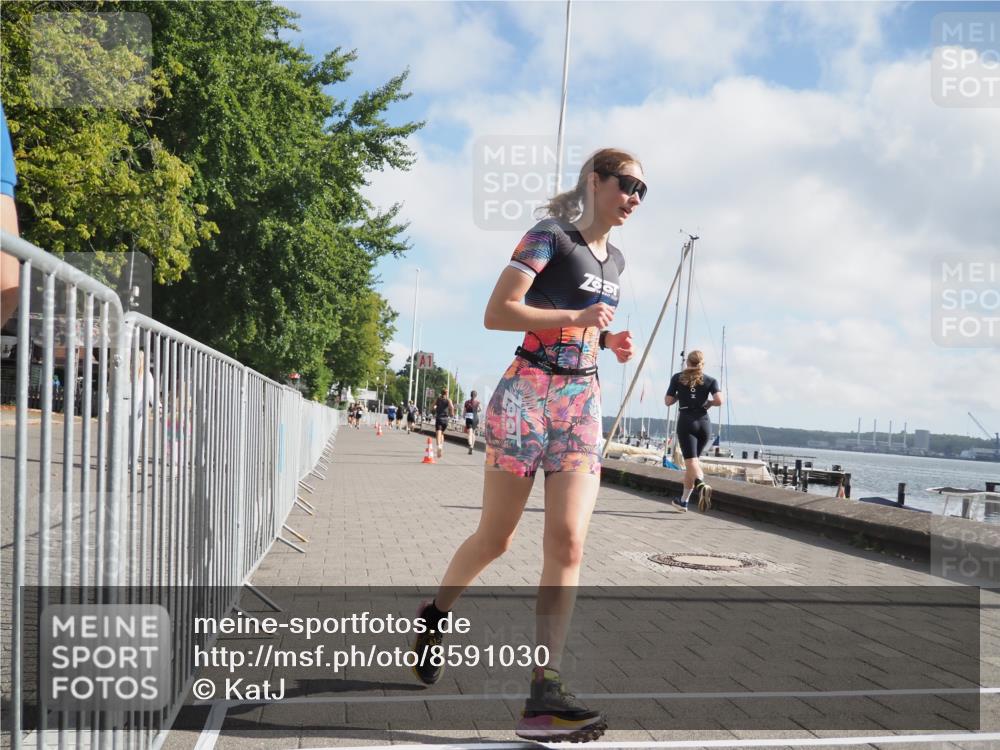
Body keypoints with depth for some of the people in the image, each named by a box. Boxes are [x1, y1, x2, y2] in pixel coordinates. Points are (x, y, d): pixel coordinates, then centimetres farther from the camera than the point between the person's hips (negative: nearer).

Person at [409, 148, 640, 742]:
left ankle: (544, 693, -10)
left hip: (583, 403, 6)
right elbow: (497, 314, -12)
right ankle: (436, 615, 33)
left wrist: (611, 342, 10)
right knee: (495, 539, 4)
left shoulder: (616, 260, 18)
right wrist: (577, 317, -19)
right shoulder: (550, 237, -3)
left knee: (568, 543, -9)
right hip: (528, 394, -5)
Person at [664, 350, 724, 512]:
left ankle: (701, 485, -41)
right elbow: (719, 401, -7)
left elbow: (668, 401, 5)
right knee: (693, 460, 15)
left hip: (686, 421, -2)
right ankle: (684, 500, 19)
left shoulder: (678, 378, 6)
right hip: (704, 422, 3)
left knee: (691, 461, -10)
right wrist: (708, 402, 13)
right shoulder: (710, 380, 7)